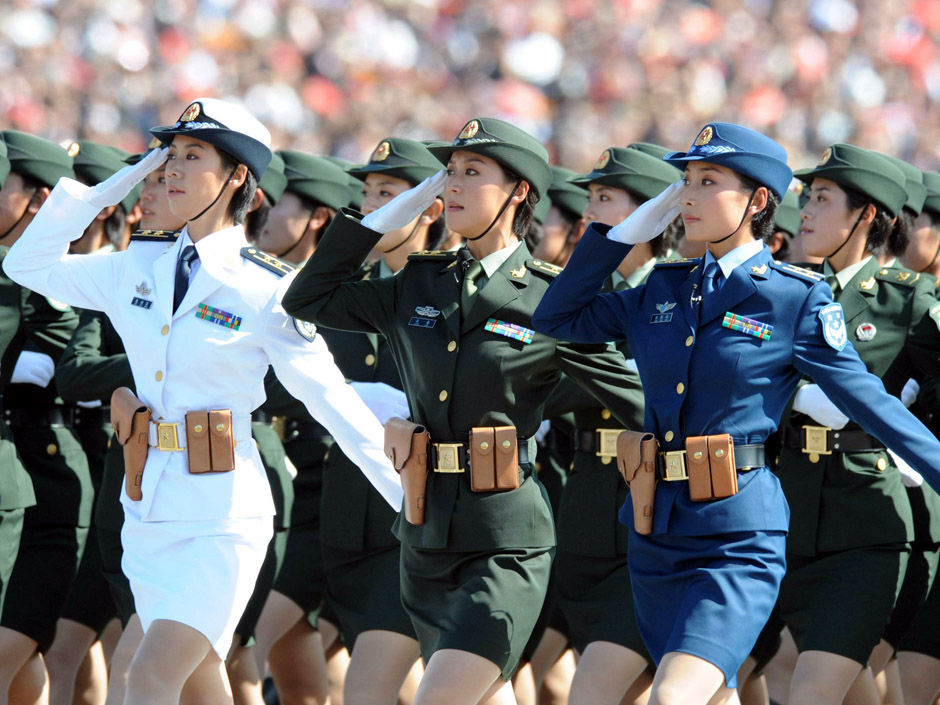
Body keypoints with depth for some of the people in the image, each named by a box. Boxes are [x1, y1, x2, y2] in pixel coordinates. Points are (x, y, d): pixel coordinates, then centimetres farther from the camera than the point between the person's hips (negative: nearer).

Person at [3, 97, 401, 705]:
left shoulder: (264, 291, -7)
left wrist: (410, 493, -5)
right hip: (149, 507, 6)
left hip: (223, 513, -6)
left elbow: (333, 399, -4)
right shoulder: (140, 270, 8)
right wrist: (106, 191, 8)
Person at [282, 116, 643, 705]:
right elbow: (309, 298, 17)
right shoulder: (419, 286, 10)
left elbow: (634, 398, -1)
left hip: (506, 545, -6)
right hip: (427, 534, 6)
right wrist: (392, 212, 12)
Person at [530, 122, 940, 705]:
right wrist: (627, 231, 10)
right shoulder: (664, 291, 10)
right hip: (659, 527, 6)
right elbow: (557, 318, 18)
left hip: (740, 535, -6)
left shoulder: (797, 298, -6)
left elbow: (868, 400, -2)